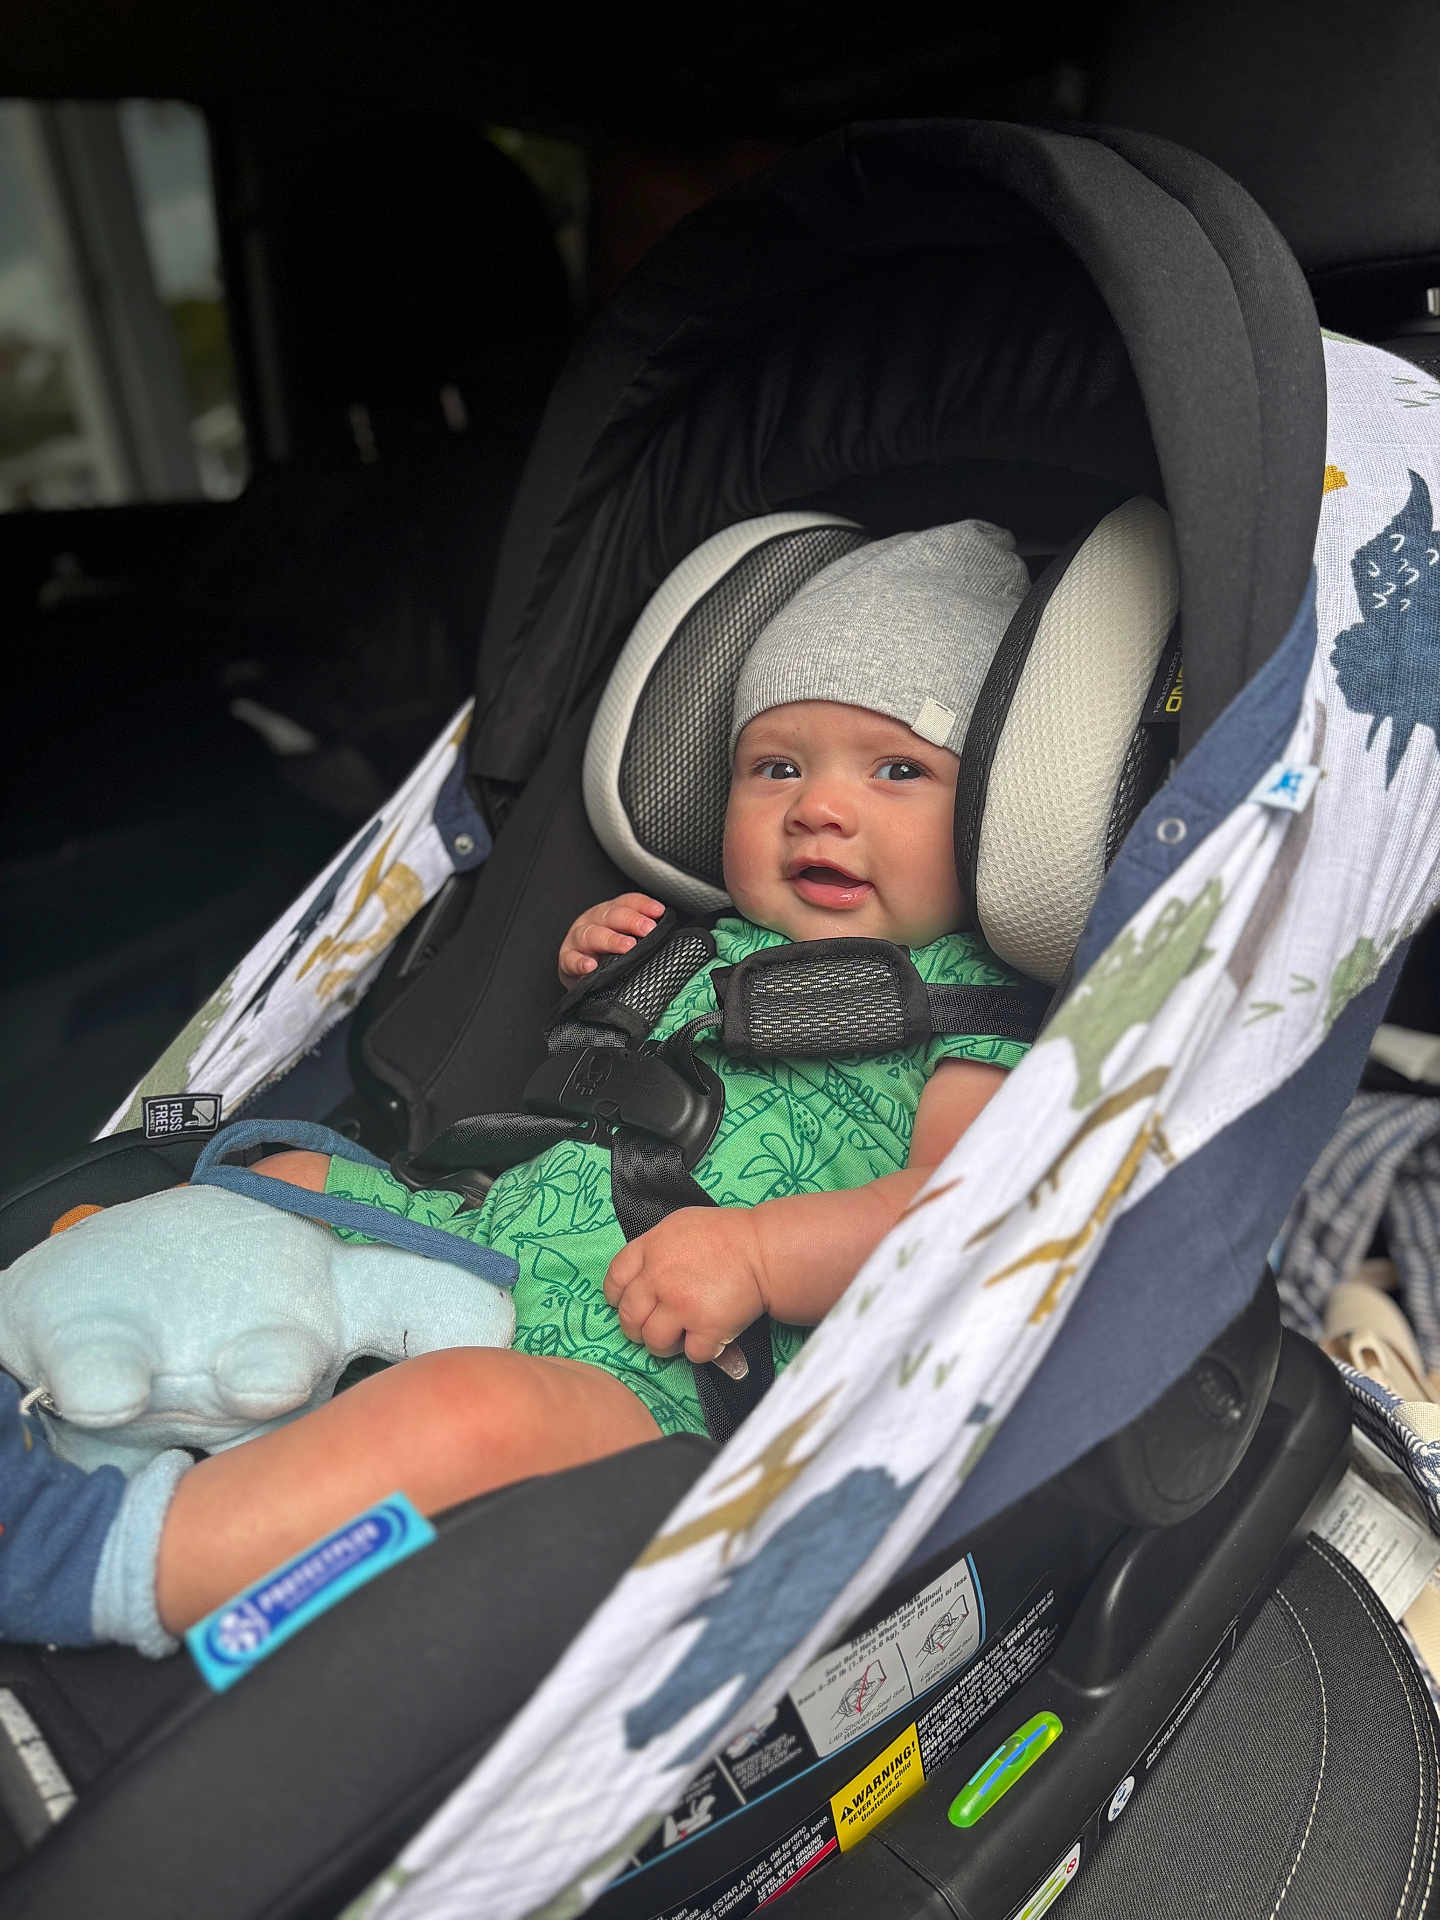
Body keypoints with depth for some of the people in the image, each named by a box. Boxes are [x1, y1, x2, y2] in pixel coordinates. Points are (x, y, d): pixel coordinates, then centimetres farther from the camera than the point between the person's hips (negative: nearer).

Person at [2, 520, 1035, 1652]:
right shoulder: (715, 948, 19)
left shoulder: (972, 1005, -3)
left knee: (461, 1416, -38)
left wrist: (759, 1253, -29)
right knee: (285, 1179, 18)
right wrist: (594, 984, 13)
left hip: (642, 1375, -8)